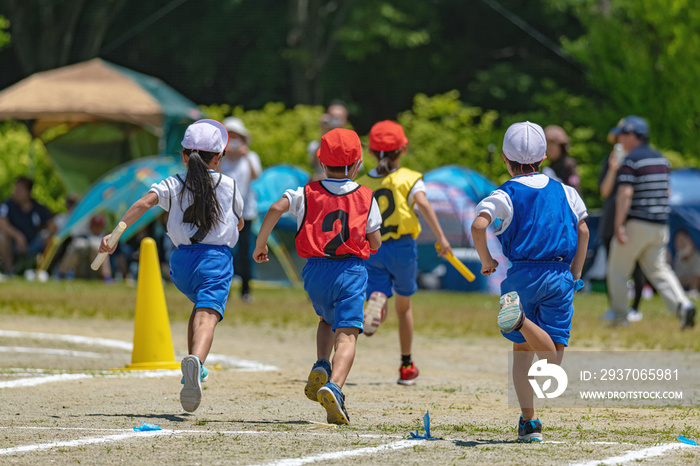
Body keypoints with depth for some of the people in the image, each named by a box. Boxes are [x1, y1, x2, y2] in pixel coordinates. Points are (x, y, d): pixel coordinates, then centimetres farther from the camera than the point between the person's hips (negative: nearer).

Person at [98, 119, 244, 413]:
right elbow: (239, 224, 25)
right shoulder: (228, 185, 10)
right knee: (207, 316, -22)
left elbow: (144, 203, -11)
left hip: (181, 261, 3)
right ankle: (195, 361, -53)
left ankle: (194, 371, 32)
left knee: (201, 305, 32)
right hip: (217, 259, -3)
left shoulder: (173, 185, 8)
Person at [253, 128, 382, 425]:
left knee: (327, 320, 30)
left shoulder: (306, 194, 6)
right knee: (346, 334, -12)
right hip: (351, 270, -3)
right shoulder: (366, 198, 6)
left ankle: (321, 368, 5)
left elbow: (276, 208, -11)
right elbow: (375, 243, 7)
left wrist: (260, 243, 0)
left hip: (316, 269, 3)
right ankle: (334, 387, -36)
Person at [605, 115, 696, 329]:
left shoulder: (631, 160, -12)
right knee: (658, 269, 9)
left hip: (636, 223, -7)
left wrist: (618, 225, -22)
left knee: (618, 270, 7)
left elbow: (626, 193, -20)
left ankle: (620, 316, 8)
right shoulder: (661, 159, 13)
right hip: (660, 225, 7)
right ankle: (682, 305, -13)